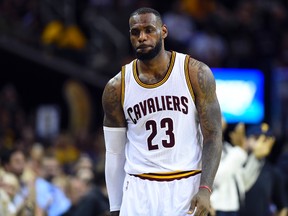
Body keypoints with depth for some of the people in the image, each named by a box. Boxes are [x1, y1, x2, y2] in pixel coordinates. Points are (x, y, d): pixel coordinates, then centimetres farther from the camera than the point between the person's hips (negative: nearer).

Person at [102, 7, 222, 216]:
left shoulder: (196, 74, -3)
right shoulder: (117, 87, 3)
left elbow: (213, 136, -4)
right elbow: (115, 153, 9)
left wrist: (205, 189, -17)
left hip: (187, 187, -1)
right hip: (139, 190, 1)